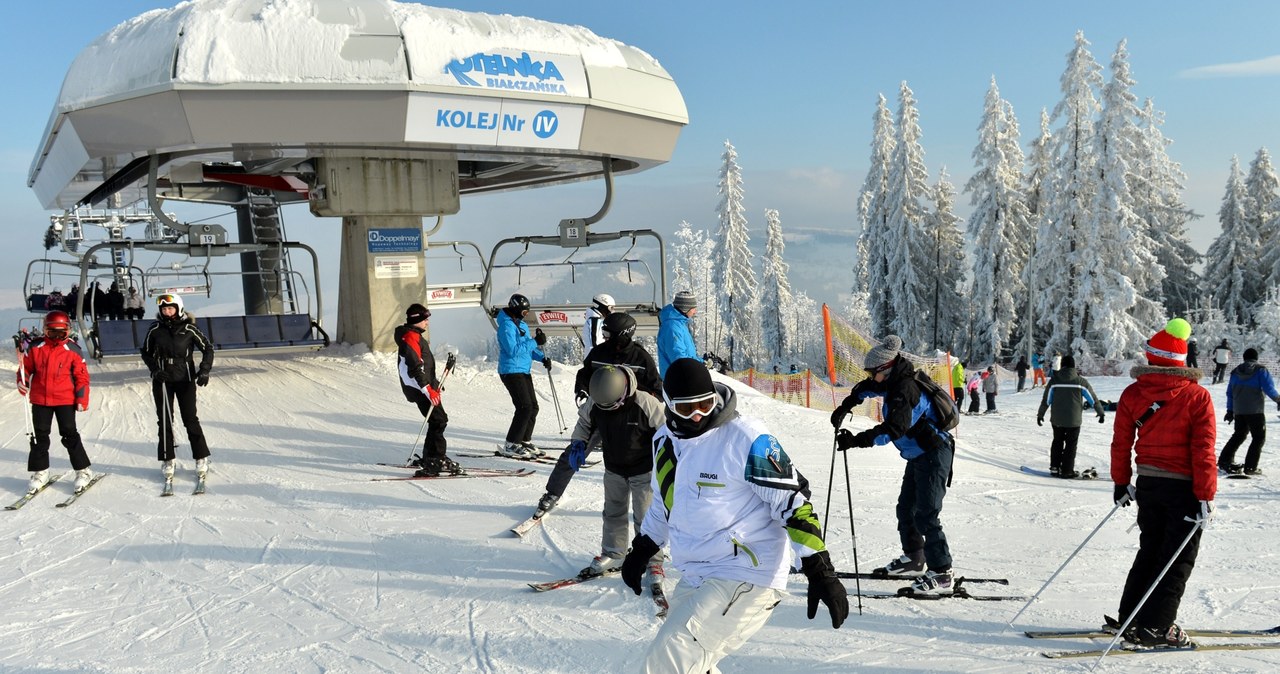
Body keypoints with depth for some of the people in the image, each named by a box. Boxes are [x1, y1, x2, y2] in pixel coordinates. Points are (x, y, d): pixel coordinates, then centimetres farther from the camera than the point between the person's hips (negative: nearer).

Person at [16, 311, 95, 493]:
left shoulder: (72, 350, -4)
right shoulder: (36, 347, 0)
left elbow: (82, 376, -3)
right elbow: (26, 367, 10)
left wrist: (82, 399, -8)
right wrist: (22, 381, -11)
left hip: (65, 400, -3)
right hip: (40, 400, 3)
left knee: (69, 435, -2)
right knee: (39, 436, 10)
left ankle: (83, 471, 7)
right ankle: (40, 472, 22)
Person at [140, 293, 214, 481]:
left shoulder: (188, 328, -5)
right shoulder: (155, 330, 0)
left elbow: (207, 348, 3)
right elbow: (146, 353, 11)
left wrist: (204, 370, -8)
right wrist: (155, 370, -6)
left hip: (185, 380, -2)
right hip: (162, 380, 2)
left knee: (191, 419, -1)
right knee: (165, 421, 6)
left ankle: (201, 458, 7)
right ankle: (167, 460, 15)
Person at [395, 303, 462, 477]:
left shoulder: (414, 336, 20)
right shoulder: (410, 337, -14)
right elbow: (415, 367, -22)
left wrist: (433, 385, 27)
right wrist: (428, 390, -26)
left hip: (424, 386, 10)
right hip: (419, 388, -10)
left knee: (439, 421, 11)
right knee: (438, 421, -12)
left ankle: (429, 460, 16)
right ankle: (437, 460, -12)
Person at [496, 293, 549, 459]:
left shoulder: (522, 324, 15)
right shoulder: (506, 325, -15)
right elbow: (514, 350, -24)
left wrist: (542, 357, 5)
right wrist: (535, 342, -23)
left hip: (524, 371, 10)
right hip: (511, 371, -10)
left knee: (533, 407, 11)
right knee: (525, 407, -15)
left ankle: (524, 441, 23)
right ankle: (511, 445, -9)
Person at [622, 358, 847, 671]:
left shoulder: (744, 437, -16)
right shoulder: (665, 439, 6)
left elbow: (792, 501, -16)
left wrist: (820, 571, -21)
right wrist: (641, 550, 30)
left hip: (745, 578, -8)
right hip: (694, 580, 8)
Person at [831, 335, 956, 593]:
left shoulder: (905, 388, -25)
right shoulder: (894, 382, 5)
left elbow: (894, 428, -36)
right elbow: (866, 388, 26)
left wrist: (857, 440, -37)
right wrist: (846, 406, 13)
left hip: (933, 455, -11)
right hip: (919, 455, 11)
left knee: (926, 515, -14)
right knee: (906, 508, 19)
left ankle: (941, 572, -11)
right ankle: (913, 558, 33)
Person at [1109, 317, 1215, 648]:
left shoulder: (1132, 393, -3)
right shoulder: (1197, 397, -13)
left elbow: (1121, 443, 2)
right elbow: (1203, 452, -15)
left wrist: (1121, 482, 13)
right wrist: (1206, 496, -10)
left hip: (1147, 483, 4)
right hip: (1183, 486, -4)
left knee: (1150, 550, 19)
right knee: (1177, 559, 5)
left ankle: (1129, 616, 23)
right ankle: (1154, 627, 4)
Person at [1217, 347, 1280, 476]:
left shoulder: (1236, 372, 10)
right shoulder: (1261, 370, -5)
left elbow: (1230, 393, 13)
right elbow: (1269, 388, -14)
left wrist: (1230, 410, 20)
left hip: (1238, 411, 5)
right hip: (1255, 411, -5)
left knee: (1239, 435, 19)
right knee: (1259, 437, 4)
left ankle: (1225, 460, 15)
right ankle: (1250, 467, -3)